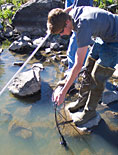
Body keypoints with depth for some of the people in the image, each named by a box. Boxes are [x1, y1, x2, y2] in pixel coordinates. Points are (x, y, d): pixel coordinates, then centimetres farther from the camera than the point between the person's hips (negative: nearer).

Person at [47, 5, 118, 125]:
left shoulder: (83, 27, -37)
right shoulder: (72, 12, -12)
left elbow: (78, 65, -37)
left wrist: (63, 92, -34)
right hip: (105, 36, 10)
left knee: (98, 76, -8)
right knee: (89, 68, 13)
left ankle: (90, 111, 11)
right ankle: (83, 100, 30)